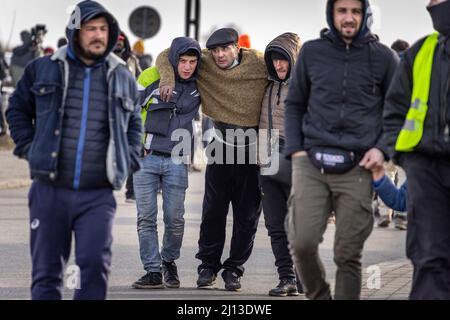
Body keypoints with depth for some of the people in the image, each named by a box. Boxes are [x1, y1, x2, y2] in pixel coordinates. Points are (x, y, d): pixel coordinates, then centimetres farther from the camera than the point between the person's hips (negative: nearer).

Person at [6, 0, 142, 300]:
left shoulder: (123, 78, 9)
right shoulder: (42, 70, 5)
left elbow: (134, 124, 25)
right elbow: (17, 109, 18)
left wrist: (128, 161, 12)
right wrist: (28, 147, 5)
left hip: (98, 196, 0)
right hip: (50, 190, 0)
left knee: (95, 264, -14)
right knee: (47, 272, 5)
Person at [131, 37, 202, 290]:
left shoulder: (199, 86, 3)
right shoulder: (151, 77, -5)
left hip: (176, 161, 2)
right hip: (146, 157, -1)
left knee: (175, 219, 2)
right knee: (146, 218, -3)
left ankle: (169, 261, 27)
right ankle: (153, 272, 2)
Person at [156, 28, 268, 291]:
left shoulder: (258, 62, -5)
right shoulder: (205, 63, -1)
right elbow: (168, 55, 6)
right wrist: (169, 79, -11)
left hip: (253, 147, -1)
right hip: (222, 144, 1)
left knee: (248, 214, 4)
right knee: (214, 210, 4)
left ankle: (234, 269, 14)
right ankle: (208, 265, 16)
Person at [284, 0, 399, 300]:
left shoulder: (383, 57, 5)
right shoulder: (312, 52, 8)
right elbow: (294, 104, 17)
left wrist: (382, 149, -3)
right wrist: (295, 149, 5)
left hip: (357, 169, -1)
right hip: (311, 163, 1)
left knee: (348, 255, -1)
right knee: (302, 243, -11)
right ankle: (318, 296, 15)